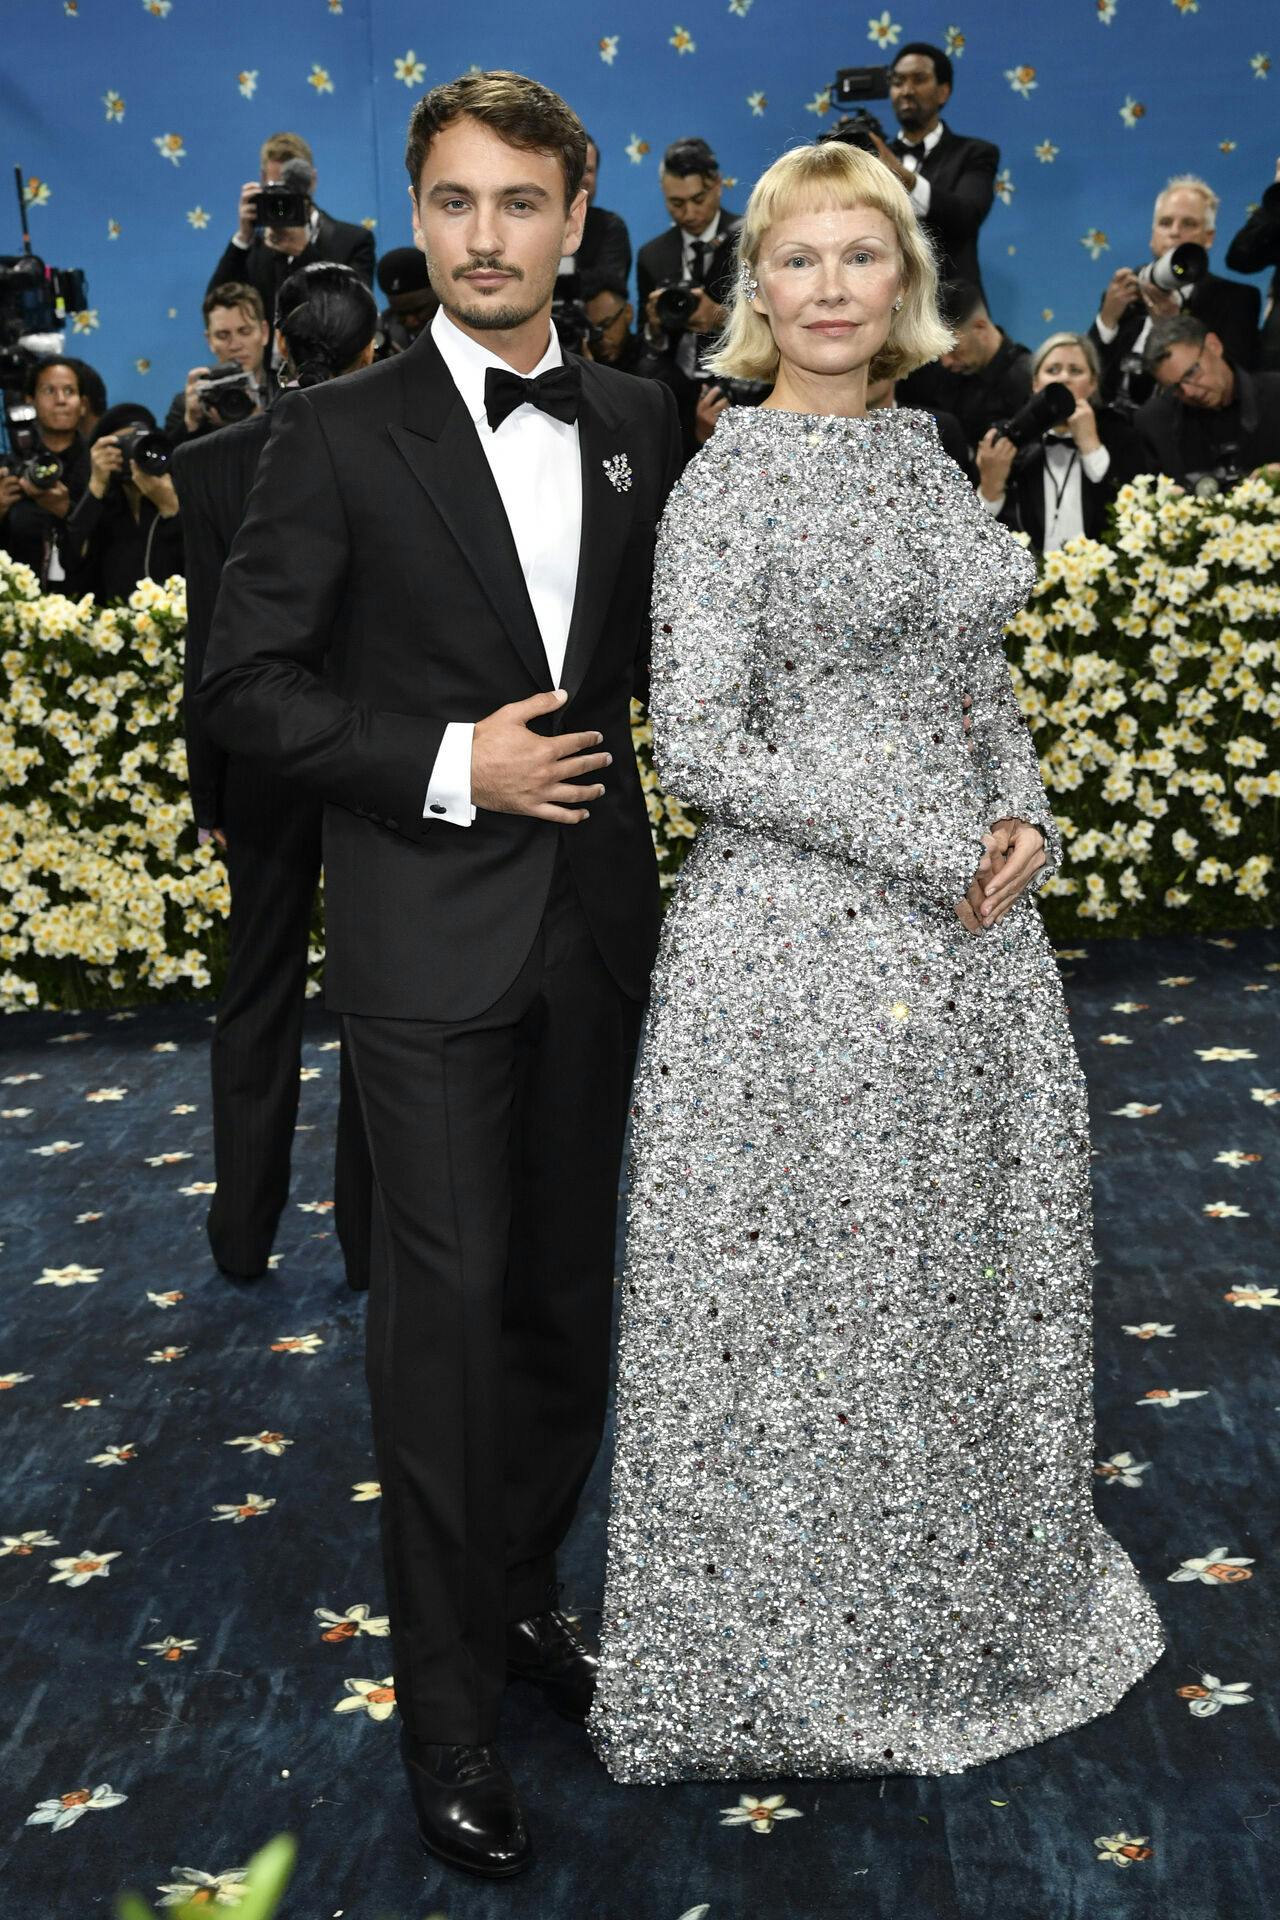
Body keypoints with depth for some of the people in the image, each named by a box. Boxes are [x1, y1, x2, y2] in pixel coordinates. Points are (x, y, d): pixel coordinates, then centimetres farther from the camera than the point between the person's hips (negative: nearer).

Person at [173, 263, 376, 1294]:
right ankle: (372, 1238, 16)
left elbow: (211, 644, -6)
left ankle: (244, 1232, 22)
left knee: (258, 994, 14)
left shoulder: (212, 463, -8)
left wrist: (207, 788, 3)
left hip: (269, 758, 1)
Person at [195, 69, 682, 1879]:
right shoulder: (337, 433, -6)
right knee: (444, 1297, -2)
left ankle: (524, 1586, 35)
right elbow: (246, 680, -8)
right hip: (428, 929, -4)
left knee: (567, 1281, 14)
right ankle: (448, 1701, 12)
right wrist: (446, 765, -16)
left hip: (596, 913, 5)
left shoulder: (641, 421, 7)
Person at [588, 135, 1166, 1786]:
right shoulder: (727, 480, -8)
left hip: (969, 933, 7)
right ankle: (799, 1654, 23)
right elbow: (698, 747, -14)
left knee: (972, 1276, 15)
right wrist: (931, 849, -16)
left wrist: (1025, 816, -4)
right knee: (807, 1306, 3)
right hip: (800, 945, -6)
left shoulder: (930, 460, 11)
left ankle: (958, 1607, 35)